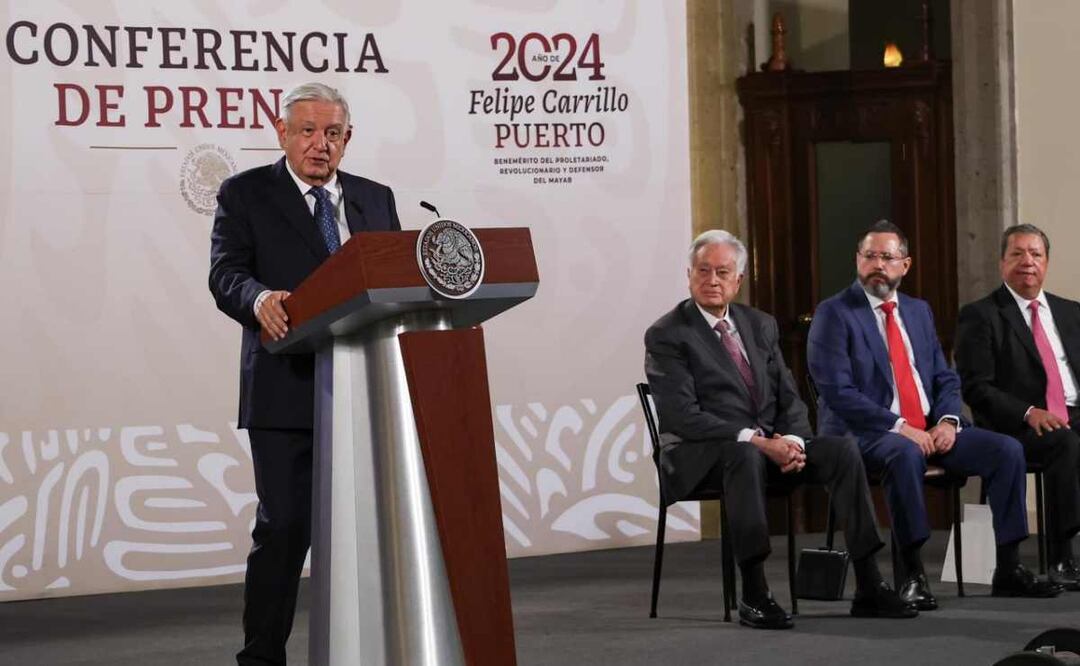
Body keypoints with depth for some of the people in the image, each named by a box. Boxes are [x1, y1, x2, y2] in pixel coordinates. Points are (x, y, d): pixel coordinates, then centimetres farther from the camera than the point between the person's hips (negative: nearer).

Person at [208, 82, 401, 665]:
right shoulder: (245, 195, 3)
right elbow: (225, 274, -9)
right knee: (284, 526, -6)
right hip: (287, 391, -4)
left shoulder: (375, 199, 16)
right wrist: (261, 299, -30)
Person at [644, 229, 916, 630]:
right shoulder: (666, 336, -5)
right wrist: (754, 440, -24)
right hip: (701, 454, -6)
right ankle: (754, 594, -35)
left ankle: (868, 586, -18)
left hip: (772, 443, 6)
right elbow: (683, 416, -15)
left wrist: (793, 439, -11)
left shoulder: (761, 325, 15)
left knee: (842, 449, -18)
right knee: (745, 454, -39)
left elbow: (788, 397, 12)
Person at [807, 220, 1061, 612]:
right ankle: (911, 575, -33)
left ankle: (1009, 569, -8)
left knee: (1007, 450, -12)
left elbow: (946, 378, 18)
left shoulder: (919, 311, 18)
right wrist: (899, 427, -20)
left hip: (931, 431, 7)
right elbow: (837, 390, -14)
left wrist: (947, 420, -5)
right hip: (863, 434, -6)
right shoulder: (834, 314, -3)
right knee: (905, 453, -40)